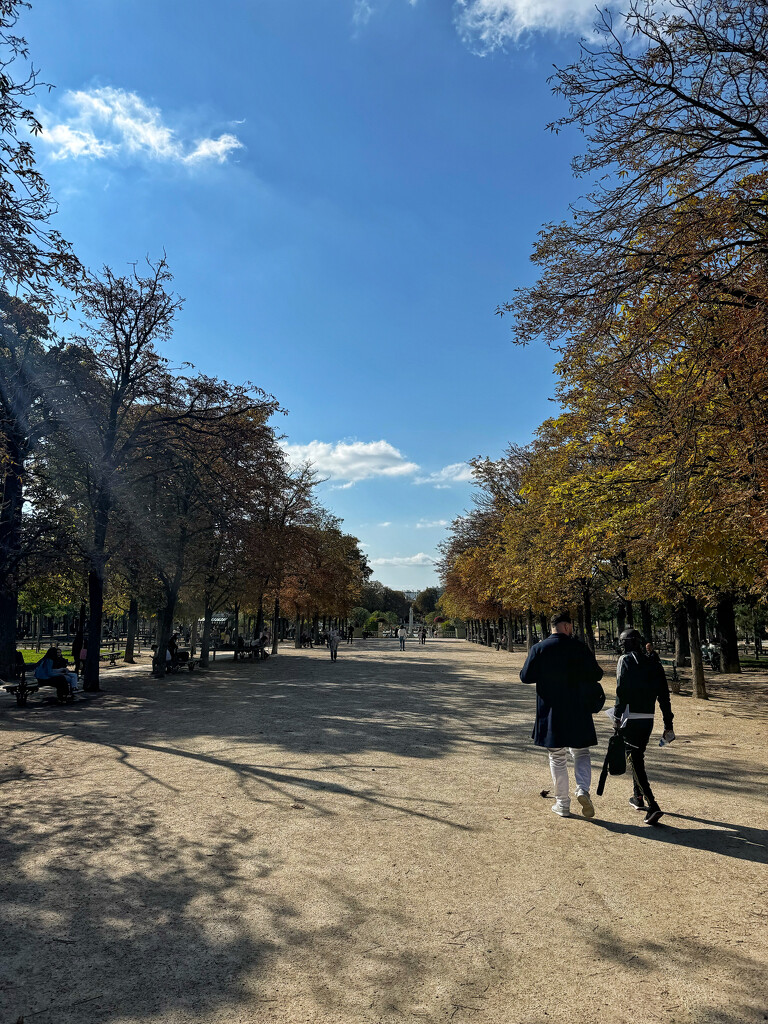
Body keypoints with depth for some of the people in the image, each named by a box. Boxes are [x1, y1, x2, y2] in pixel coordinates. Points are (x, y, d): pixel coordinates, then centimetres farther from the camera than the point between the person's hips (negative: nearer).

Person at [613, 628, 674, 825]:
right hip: (648, 719, 7)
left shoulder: (625, 661, -5)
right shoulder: (654, 664, 12)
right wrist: (668, 724, 15)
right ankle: (638, 798, 35)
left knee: (634, 761, -4)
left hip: (630, 718, -7)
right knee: (638, 757, 24)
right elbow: (664, 696, 11)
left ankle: (652, 806, -13)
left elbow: (621, 691, -16)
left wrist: (617, 717, -13)